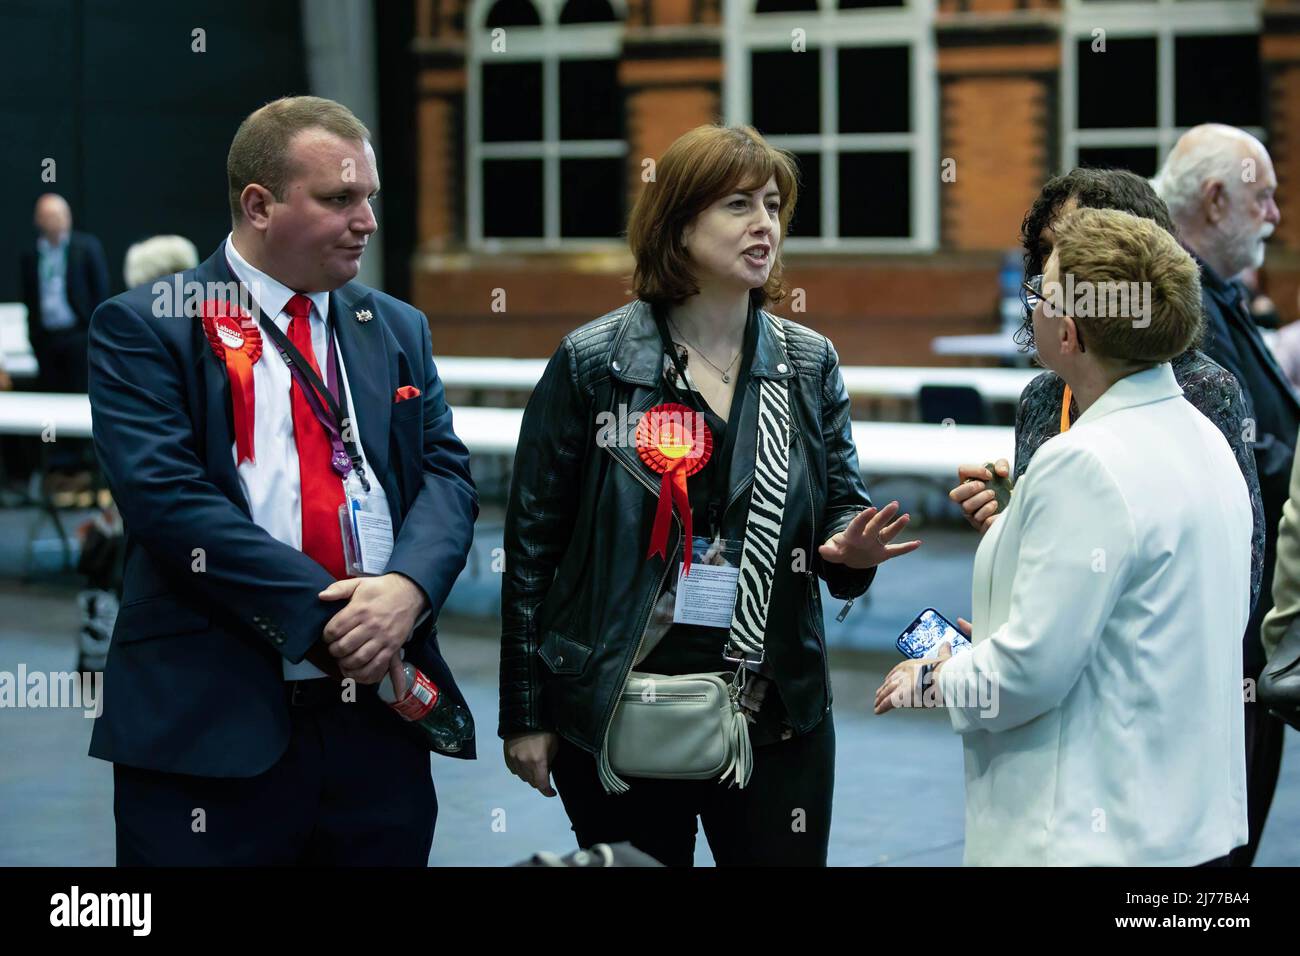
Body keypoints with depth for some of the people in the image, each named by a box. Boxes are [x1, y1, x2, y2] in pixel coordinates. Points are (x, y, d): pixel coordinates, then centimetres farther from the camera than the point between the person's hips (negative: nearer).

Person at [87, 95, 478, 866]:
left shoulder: (399, 330, 16)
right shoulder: (145, 328, 0)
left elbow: (447, 475, 8)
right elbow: (168, 496, -12)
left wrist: (406, 587, -14)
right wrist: (322, 615, -17)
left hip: (381, 717, 5)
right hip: (211, 725, -4)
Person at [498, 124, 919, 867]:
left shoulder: (810, 366, 6)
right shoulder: (592, 364, -4)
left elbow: (842, 508, 12)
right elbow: (533, 545, -1)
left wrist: (851, 547, -14)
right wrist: (525, 714, -2)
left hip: (775, 713, 3)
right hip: (616, 714, -2)